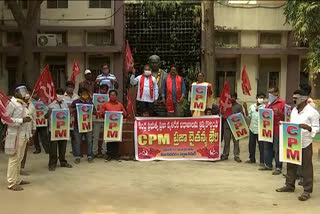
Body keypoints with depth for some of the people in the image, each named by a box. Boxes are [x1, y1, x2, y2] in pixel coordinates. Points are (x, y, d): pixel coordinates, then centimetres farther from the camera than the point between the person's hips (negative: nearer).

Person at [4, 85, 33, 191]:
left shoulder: (24, 103, 17)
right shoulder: (12, 103, -9)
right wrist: (21, 120, -20)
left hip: (24, 135, 8)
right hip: (15, 135, -8)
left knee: (19, 158, 15)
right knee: (14, 158, -5)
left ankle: (17, 179, 25)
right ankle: (12, 183, 0)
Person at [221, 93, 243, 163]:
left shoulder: (239, 106, 6)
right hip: (226, 126, 2)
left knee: (236, 141, -1)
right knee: (226, 141, 7)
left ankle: (236, 156, 4)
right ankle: (225, 155, 15)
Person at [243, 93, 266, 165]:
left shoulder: (264, 107, -2)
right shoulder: (252, 106, 9)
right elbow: (248, 116, 8)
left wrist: (259, 110, -26)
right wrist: (245, 108, -4)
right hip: (252, 128, 4)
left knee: (261, 145, -2)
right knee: (251, 144, 12)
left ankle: (262, 161, 5)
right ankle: (252, 159, 26)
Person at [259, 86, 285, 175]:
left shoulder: (282, 103, -6)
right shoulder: (268, 103, 16)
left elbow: (285, 116, -9)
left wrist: (278, 112, -26)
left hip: (277, 130, -7)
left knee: (277, 149, -3)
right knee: (267, 148, 12)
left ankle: (278, 168, 3)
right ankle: (268, 165, 23)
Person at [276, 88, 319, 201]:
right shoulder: (294, 110, 11)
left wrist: (307, 127, -28)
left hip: (305, 143, -7)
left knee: (307, 167, 1)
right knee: (291, 164, 15)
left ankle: (307, 191, 7)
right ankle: (290, 185, 28)